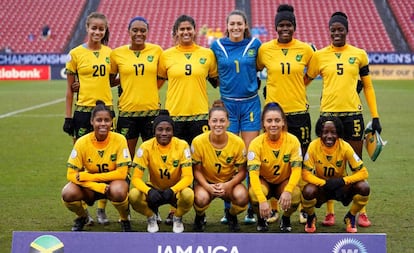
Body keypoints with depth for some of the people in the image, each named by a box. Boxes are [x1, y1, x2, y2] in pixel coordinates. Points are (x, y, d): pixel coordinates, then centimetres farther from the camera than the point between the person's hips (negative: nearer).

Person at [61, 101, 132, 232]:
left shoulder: (119, 140, -18)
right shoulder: (82, 142, -16)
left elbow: (121, 173, -20)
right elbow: (71, 174, -16)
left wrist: (87, 176, -25)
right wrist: (98, 187, -31)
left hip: (113, 182, -2)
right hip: (90, 186, 2)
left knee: (118, 191, -37)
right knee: (68, 193, -28)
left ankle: (125, 220, -4)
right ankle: (82, 217, 7)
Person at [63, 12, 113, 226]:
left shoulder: (110, 53, 6)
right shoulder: (76, 53, -2)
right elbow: (70, 87, 0)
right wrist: (68, 116, -3)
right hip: (83, 110, -3)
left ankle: (102, 209, 14)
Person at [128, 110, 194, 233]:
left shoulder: (182, 145, -16)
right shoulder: (146, 147, -16)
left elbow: (188, 177, -18)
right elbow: (136, 178, -18)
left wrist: (172, 190, -38)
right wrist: (149, 191, -39)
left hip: (175, 190, -1)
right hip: (154, 189, 1)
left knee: (188, 195, -35)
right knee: (133, 195, -31)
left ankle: (177, 218, 1)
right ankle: (151, 217, 4)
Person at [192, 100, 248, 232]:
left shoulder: (238, 143, -16)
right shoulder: (198, 142, -18)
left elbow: (242, 172, -7)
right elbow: (197, 170, -7)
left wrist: (228, 185, -25)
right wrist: (207, 186, -25)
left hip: (230, 182, 1)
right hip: (206, 182, -1)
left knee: (242, 196, -32)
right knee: (201, 198, -36)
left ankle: (231, 215, 6)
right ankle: (199, 217, 4)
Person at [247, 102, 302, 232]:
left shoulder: (293, 141, -18)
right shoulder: (256, 143, -22)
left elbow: (296, 170, -19)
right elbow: (253, 173, -29)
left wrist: (287, 191, -39)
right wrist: (262, 200, -43)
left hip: (284, 182, 1)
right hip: (263, 182, -1)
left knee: (295, 196, -32)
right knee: (255, 194, -35)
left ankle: (285, 219, 4)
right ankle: (261, 219, 0)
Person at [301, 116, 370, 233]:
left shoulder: (345, 147, -18)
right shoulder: (314, 146, -19)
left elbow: (363, 172, -18)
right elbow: (306, 173, -18)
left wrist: (343, 181, -33)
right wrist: (325, 183, -32)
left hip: (342, 188, 1)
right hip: (321, 186, -1)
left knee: (363, 187, -28)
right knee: (308, 191, -35)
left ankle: (350, 217, 2)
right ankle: (311, 217, 1)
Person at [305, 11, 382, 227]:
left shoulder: (359, 55, 4)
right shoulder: (319, 56, 3)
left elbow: (368, 87, 9)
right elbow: (304, 81, 13)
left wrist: (375, 116, 6)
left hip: (353, 114, 0)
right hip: (328, 114, 0)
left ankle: (361, 212, 13)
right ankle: (330, 212, 14)